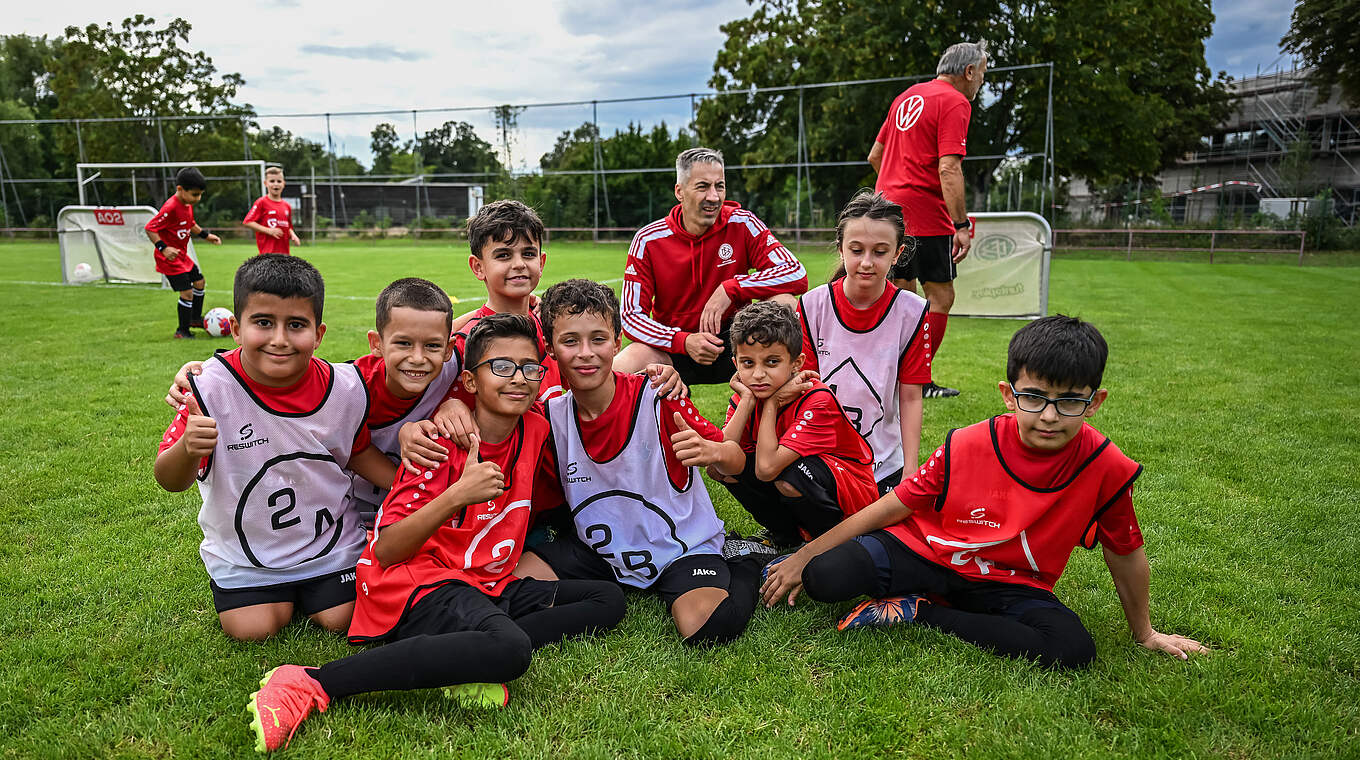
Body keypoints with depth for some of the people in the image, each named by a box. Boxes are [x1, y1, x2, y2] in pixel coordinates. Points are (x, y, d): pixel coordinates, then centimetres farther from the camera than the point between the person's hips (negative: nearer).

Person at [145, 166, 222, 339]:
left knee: (199, 282, 21)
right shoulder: (170, 207, -25)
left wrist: (205, 235, 17)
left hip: (182, 256, 10)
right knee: (187, 292, -10)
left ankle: (195, 318, 38)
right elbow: (150, 228, -25)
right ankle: (183, 331, 3)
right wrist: (163, 248, -32)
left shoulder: (188, 204, 3)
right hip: (170, 258, -10)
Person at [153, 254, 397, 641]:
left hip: (329, 540, 1)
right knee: (252, 629, -8)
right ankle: (284, 593, 25)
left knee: (340, 618, -3)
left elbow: (359, 453, 3)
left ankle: (309, 586, 30)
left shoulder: (346, 388, -16)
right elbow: (170, 481, -19)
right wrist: (187, 449, -43)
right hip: (242, 549, 0)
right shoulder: (212, 387, -22)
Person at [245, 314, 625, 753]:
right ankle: (310, 685, -29)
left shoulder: (535, 431, 5)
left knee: (608, 600, -2)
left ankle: (470, 658, -19)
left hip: (488, 586, 8)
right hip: (420, 584, -7)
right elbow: (386, 551, -16)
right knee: (510, 650, -35)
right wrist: (457, 495, -26)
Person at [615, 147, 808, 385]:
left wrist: (730, 289, -25)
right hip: (673, 346, -1)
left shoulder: (741, 224, -7)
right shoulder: (648, 240, -8)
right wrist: (684, 341, -27)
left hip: (732, 345, 1)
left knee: (783, 303, -24)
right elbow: (632, 314, -10)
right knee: (619, 371, -30)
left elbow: (797, 274, -15)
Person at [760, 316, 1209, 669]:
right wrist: (802, 558, -8)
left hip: (1012, 585, 3)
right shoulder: (967, 447, -16)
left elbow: (1125, 554, 2)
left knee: (1073, 649, -32)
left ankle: (915, 613, -18)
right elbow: (890, 507, -10)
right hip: (926, 551, -2)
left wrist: (1145, 633, 16)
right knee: (826, 578, -29)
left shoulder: (1107, 469, -16)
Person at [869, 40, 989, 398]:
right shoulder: (955, 102, -8)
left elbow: (874, 156, 21)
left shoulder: (907, 97, 17)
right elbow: (948, 169, -19)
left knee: (904, 292, 15)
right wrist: (961, 226, -19)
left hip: (888, 205, 8)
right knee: (941, 296, 1)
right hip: (924, 214, -8)